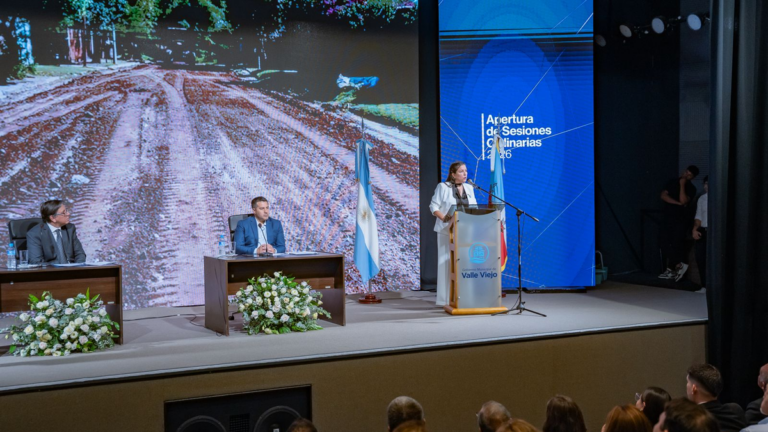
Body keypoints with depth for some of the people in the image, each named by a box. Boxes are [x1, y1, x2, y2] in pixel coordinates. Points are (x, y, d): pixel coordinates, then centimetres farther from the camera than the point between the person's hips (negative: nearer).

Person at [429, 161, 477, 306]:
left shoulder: (469, 188, 14)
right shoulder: (443, 187, -2)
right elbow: (434, 206, -5)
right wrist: (444, 218, -19)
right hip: (448, 230, -5)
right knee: (447, 262, -4)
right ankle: (446, 298, 0)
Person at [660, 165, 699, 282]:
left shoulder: (691, 188, -2)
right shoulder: (672, 182, 10)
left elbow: (683, 200, -18)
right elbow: (663, 195, -2)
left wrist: (682, 185, -16)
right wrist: (678, 203, -11)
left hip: (681, 220, -5)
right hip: (668, 218, 5)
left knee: (676, 244, -12)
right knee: (666, 244, 2)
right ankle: (673, 268, 9)